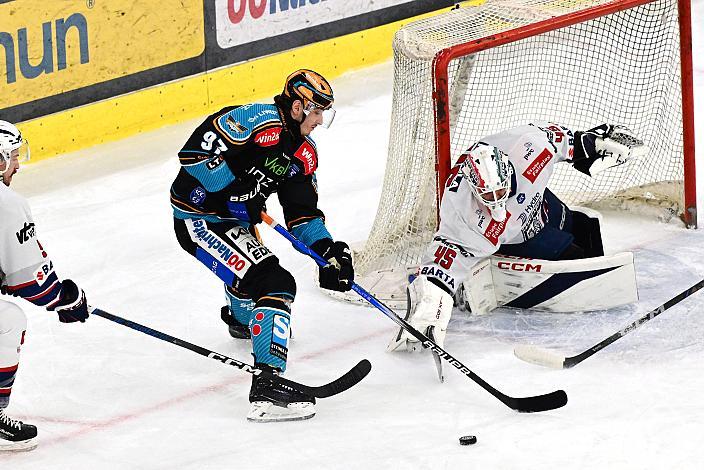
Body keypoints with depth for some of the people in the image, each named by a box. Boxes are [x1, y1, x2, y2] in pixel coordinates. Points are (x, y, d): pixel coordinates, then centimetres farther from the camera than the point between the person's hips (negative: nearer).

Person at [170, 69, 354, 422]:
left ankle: (242, 318, 74)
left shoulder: (304, 152, 6)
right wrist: (238, 194, -26)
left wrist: (328, 249, -8)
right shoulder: (258, 121, -23)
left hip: (233, 218, 10)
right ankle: (267, 386, -30)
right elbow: (195, 151, -29)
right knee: (273, 283, -22)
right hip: (198, 218, -10)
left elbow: (303, 213, 8)